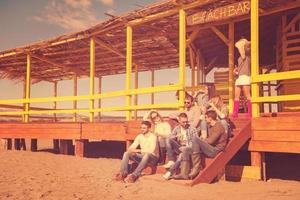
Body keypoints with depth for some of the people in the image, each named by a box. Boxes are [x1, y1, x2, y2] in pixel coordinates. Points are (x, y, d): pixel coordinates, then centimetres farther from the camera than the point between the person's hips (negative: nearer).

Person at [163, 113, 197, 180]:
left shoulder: (192, 129, 2)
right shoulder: (176, 129, 12)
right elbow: (169, 138, 4)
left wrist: (186, 147, -20)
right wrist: (176, 136, -18)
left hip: (189, 148, -3)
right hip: (179, 148, 4)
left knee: (184, 151, -40)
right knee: (168, 140, -22)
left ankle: (170, 172, -37)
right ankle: (171, 161, -27)